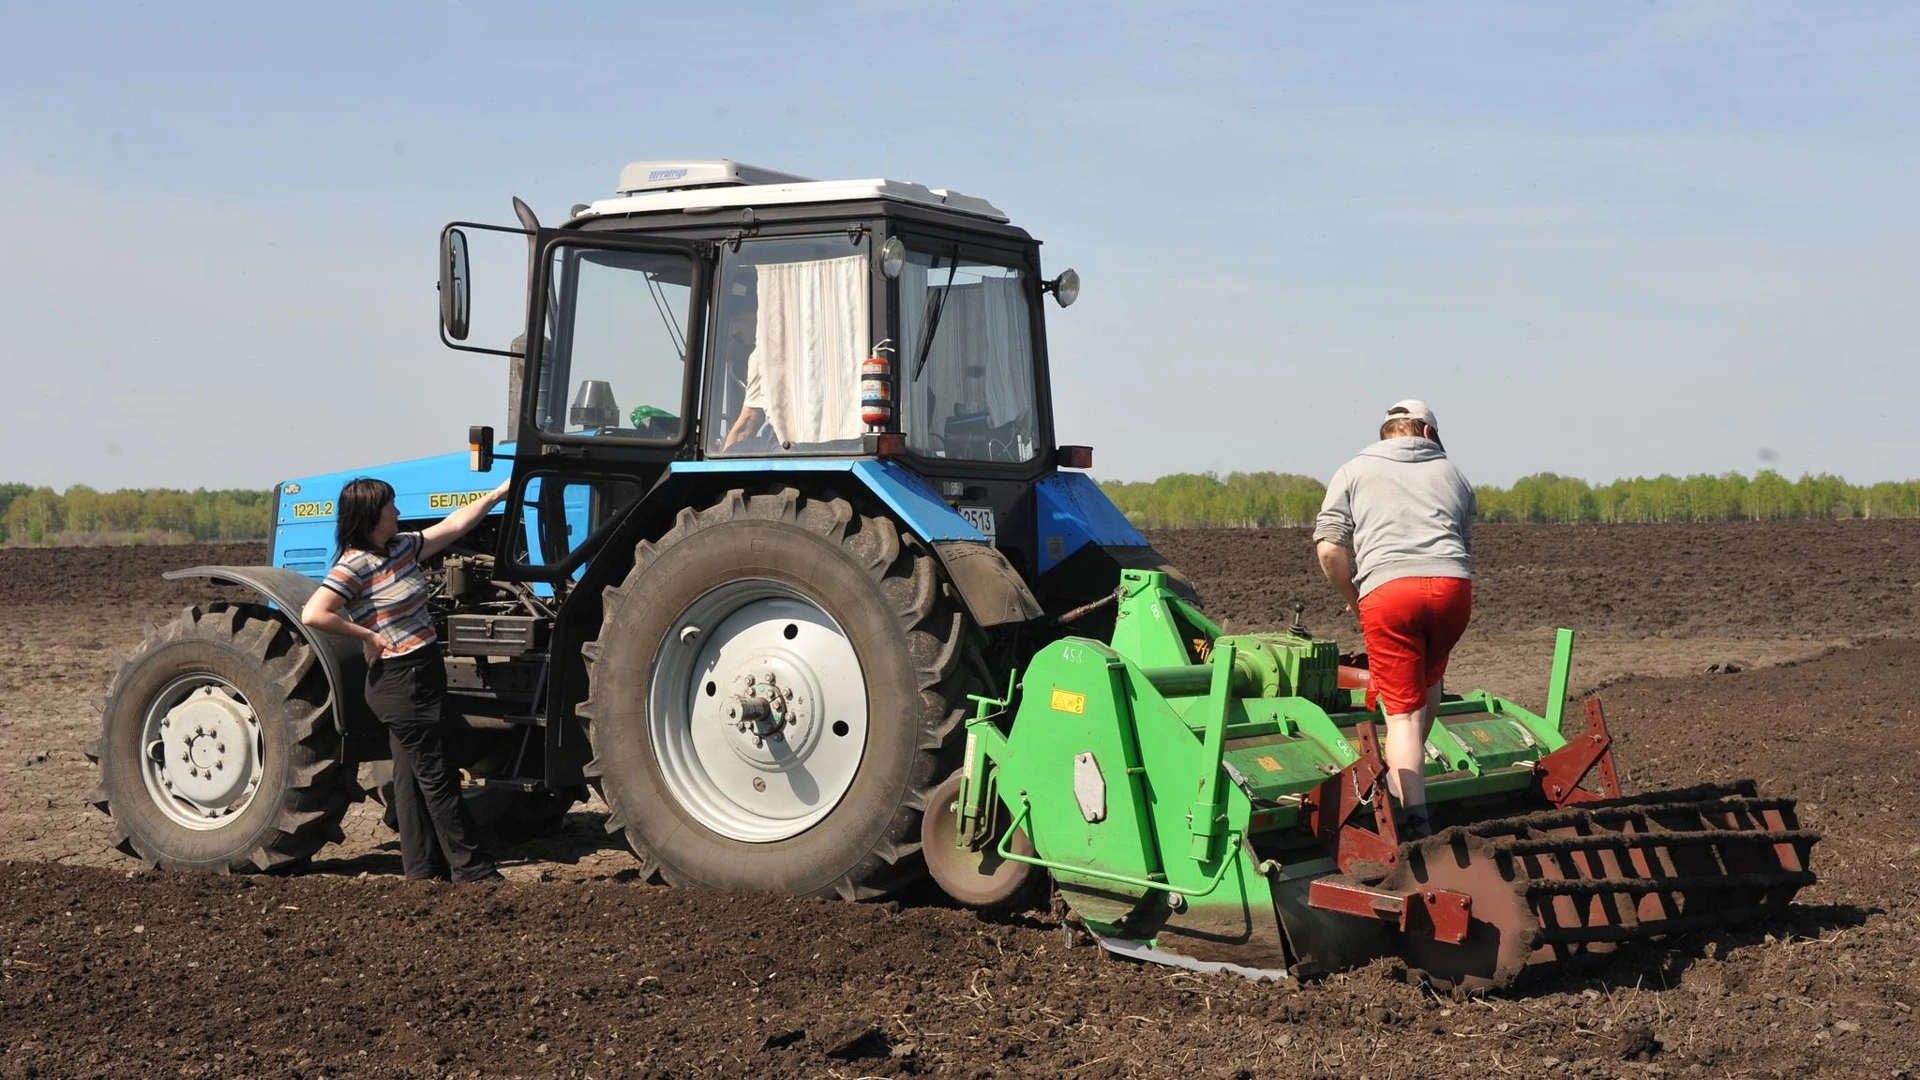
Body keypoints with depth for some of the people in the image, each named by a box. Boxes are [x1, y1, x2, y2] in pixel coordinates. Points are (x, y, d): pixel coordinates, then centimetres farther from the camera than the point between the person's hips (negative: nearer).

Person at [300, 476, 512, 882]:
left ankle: (423, 869, 18)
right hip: (397, 680, -9)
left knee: (412, 774, 12)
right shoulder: (354, 565, -16)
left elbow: (453, 526, 21)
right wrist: (366, 635, -19)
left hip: (423, 674, 9)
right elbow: (313, 614, -26)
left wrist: (498, 493, 22)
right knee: (436, 777, -2)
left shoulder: (403, 547, 9)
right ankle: (472, 868, 4)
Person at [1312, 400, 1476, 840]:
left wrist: (1352, 597, 18)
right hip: (1453, 586, 3)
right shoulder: (1452, 475, 26)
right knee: (1428, 677, 29)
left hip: (1387, 590, -2)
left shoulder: (1354, 472, 18)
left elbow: (1329, 548, 6)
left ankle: (1415, 819, -10)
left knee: (1403, 710, -1)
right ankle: (1407, 775, 36)